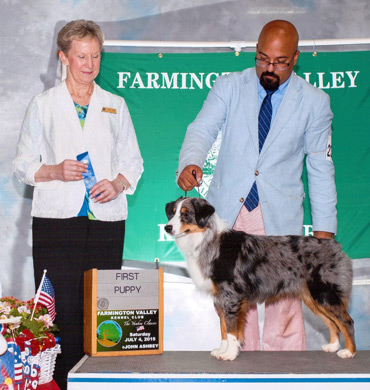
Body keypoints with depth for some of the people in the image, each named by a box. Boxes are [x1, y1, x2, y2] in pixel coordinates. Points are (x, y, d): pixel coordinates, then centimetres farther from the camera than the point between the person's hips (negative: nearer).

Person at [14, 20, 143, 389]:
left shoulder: (115, 105, 15)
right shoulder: (43, 104, 10)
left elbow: (133, 161, 15)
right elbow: (23, 164, 9)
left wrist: (117, 183, -5)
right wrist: (55, 171, -10)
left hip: (106, 219, 2)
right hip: (57, 220, -1)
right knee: (62, 310, -7)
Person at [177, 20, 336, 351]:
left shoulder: (314, 102, 4)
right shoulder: (228, 87, 6)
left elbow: (321, 168, 6)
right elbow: (202, 130, -4)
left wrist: (323, 229, 2)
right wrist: (190, 162, -28)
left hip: (280, 216, -1)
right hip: (228, 212, 1)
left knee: (284, 304, -5)